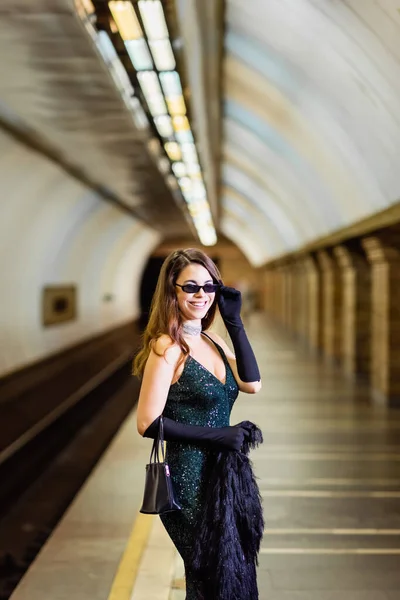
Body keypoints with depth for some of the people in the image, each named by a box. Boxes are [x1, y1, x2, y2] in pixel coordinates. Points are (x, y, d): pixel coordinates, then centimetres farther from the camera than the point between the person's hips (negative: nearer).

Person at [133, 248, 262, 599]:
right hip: (188, 481, -7)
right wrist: (218, 435, -18)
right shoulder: (167, 347, -15)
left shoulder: (212, 341, 7)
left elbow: (252, 383, -5)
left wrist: (234, 321, -7)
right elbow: (148, 423, -18)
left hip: (221, 473, 7)